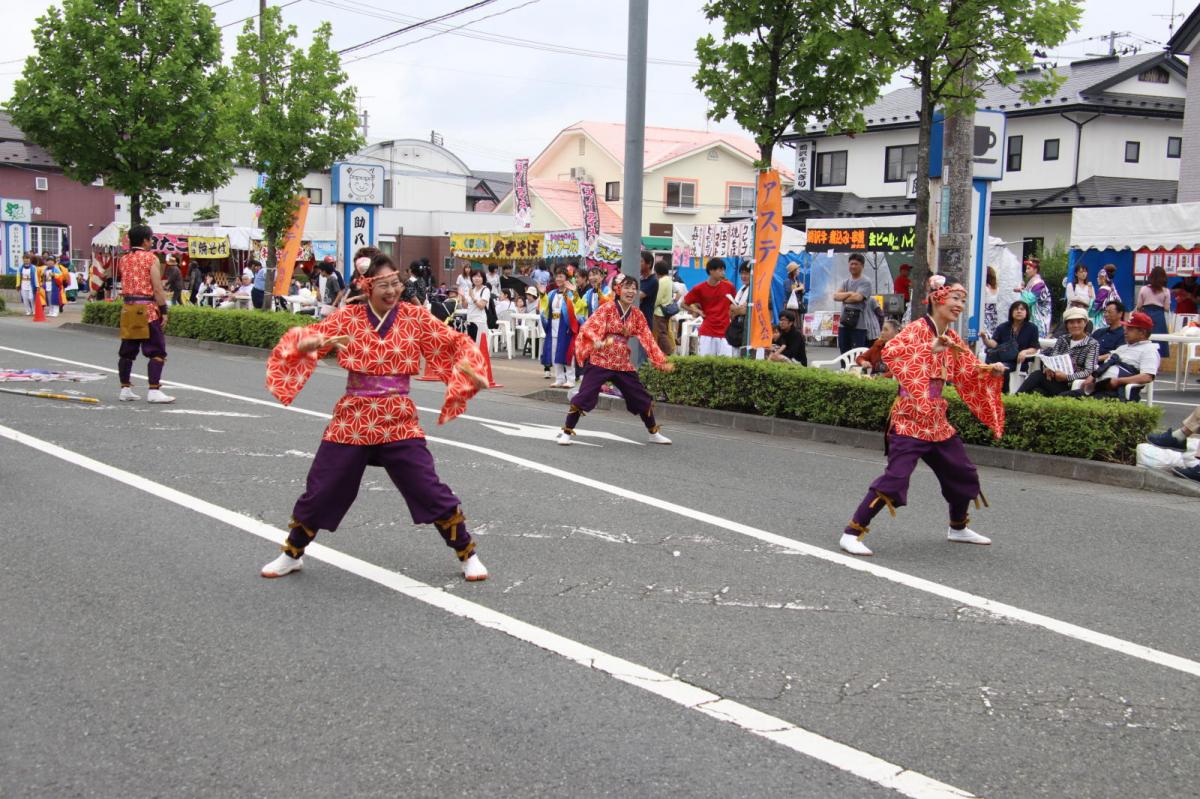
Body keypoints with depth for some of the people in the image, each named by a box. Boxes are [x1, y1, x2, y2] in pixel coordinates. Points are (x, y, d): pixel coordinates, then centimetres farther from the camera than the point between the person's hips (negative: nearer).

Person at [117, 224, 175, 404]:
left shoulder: (123, 259, 12)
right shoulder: (151, 258, -7)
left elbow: (125, 283, 17)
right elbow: (157, 288, -12)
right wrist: (164, 310, -9)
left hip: (128, 308, 7)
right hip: (147, 308, -7)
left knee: (127, 351, 11)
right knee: (156, 351, -4)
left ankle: (125, 389, 16)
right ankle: (154, 391, -10)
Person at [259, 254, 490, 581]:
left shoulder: (416, 317, -3)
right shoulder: (348, 317, -2)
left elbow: (457, 343, 0)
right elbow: (301, 342, 1)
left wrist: (474, 373, -18)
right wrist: (312, 343, -23)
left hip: (400, 422, -1)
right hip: (352, 420, 1)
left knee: (431, 491, -4)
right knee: (321, 490, 10)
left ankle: (467, 554, 14)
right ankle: (291, 554, 33)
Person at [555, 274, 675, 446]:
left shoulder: (637, 314, 6)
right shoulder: (608, 308, -8)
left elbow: (648, 339, 5)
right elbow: (588, 327, -17)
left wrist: (661, 361, -3)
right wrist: (596, 341, -38)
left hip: (624, 365, 5)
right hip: (600, 362, -5)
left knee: (642, 398, 11)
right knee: (584, 396, -12)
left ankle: (654, 433, 29)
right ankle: (566, 432, 1)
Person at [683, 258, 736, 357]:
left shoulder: (729, 286, 3)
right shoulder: (699, 288, -2)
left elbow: (732, 305, 17)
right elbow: (684, 303, 9)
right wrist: (696, 311, -4)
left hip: (725, 332, 1)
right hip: (706, 333, -1)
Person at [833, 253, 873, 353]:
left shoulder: (865, 283, -4)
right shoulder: (845, 282, 15)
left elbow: (857, 297, -18)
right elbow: (835, 296, 1)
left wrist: (843, 297, -2)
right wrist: (849, 293, -11)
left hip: (858, 325, -7)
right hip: (843, 324, 7)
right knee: (844, 355, 13)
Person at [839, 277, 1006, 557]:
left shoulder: (951, 338, 12)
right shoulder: (918, 329, -12)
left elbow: (969, 371, 21)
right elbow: (889, 352, -29)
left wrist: (990, 370, 2)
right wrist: (931, 349, -29)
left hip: (937, 420, 9)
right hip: (911, 418, -8)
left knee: (964, 474, 18)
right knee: (895, 476, -17)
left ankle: (958, 528, 40)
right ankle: (852, 533, -12)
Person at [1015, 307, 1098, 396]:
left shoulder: (1092, 344, 2)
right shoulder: (1062, 340, 18)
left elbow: (1088, 372, -8)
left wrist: (1066, 376, -23)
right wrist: (1048, 368, -16)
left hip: (1071, 387, -5)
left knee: (1037, 376, -30)